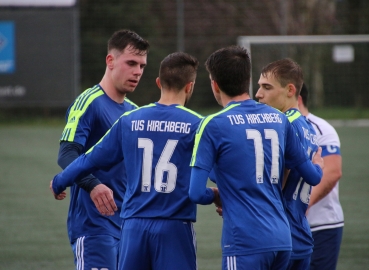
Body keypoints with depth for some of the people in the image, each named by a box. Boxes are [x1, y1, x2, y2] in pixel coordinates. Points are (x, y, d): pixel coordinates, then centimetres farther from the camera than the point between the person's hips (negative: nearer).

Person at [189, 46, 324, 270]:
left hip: (246, 244, -6)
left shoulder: (213, 125, -6)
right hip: (282, 240, 6)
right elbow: (314, 176, 17)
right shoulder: (279, 119, 10)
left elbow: (196, 193, -10)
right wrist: (318, 165, 41)